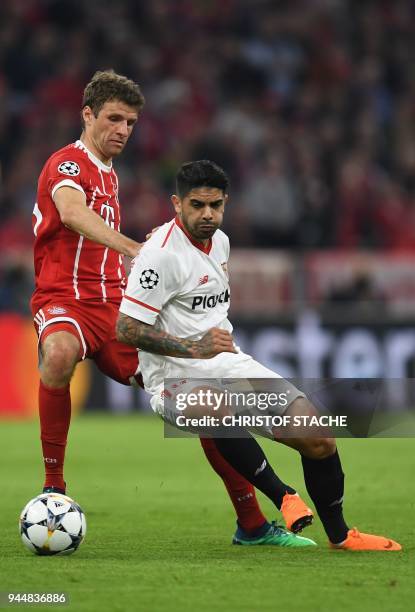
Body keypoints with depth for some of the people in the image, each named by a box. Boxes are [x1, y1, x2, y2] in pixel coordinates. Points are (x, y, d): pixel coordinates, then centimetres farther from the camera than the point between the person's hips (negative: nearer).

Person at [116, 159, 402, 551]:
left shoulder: (219, 240, 12)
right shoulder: (162, 254, -15)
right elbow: (126, 329, -19)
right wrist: (192, 349, -21)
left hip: (227, 362, 8)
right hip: (176, 377, -8)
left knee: (317, 438, -3)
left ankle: (339, 534, 17)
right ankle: (283, 497, -28)